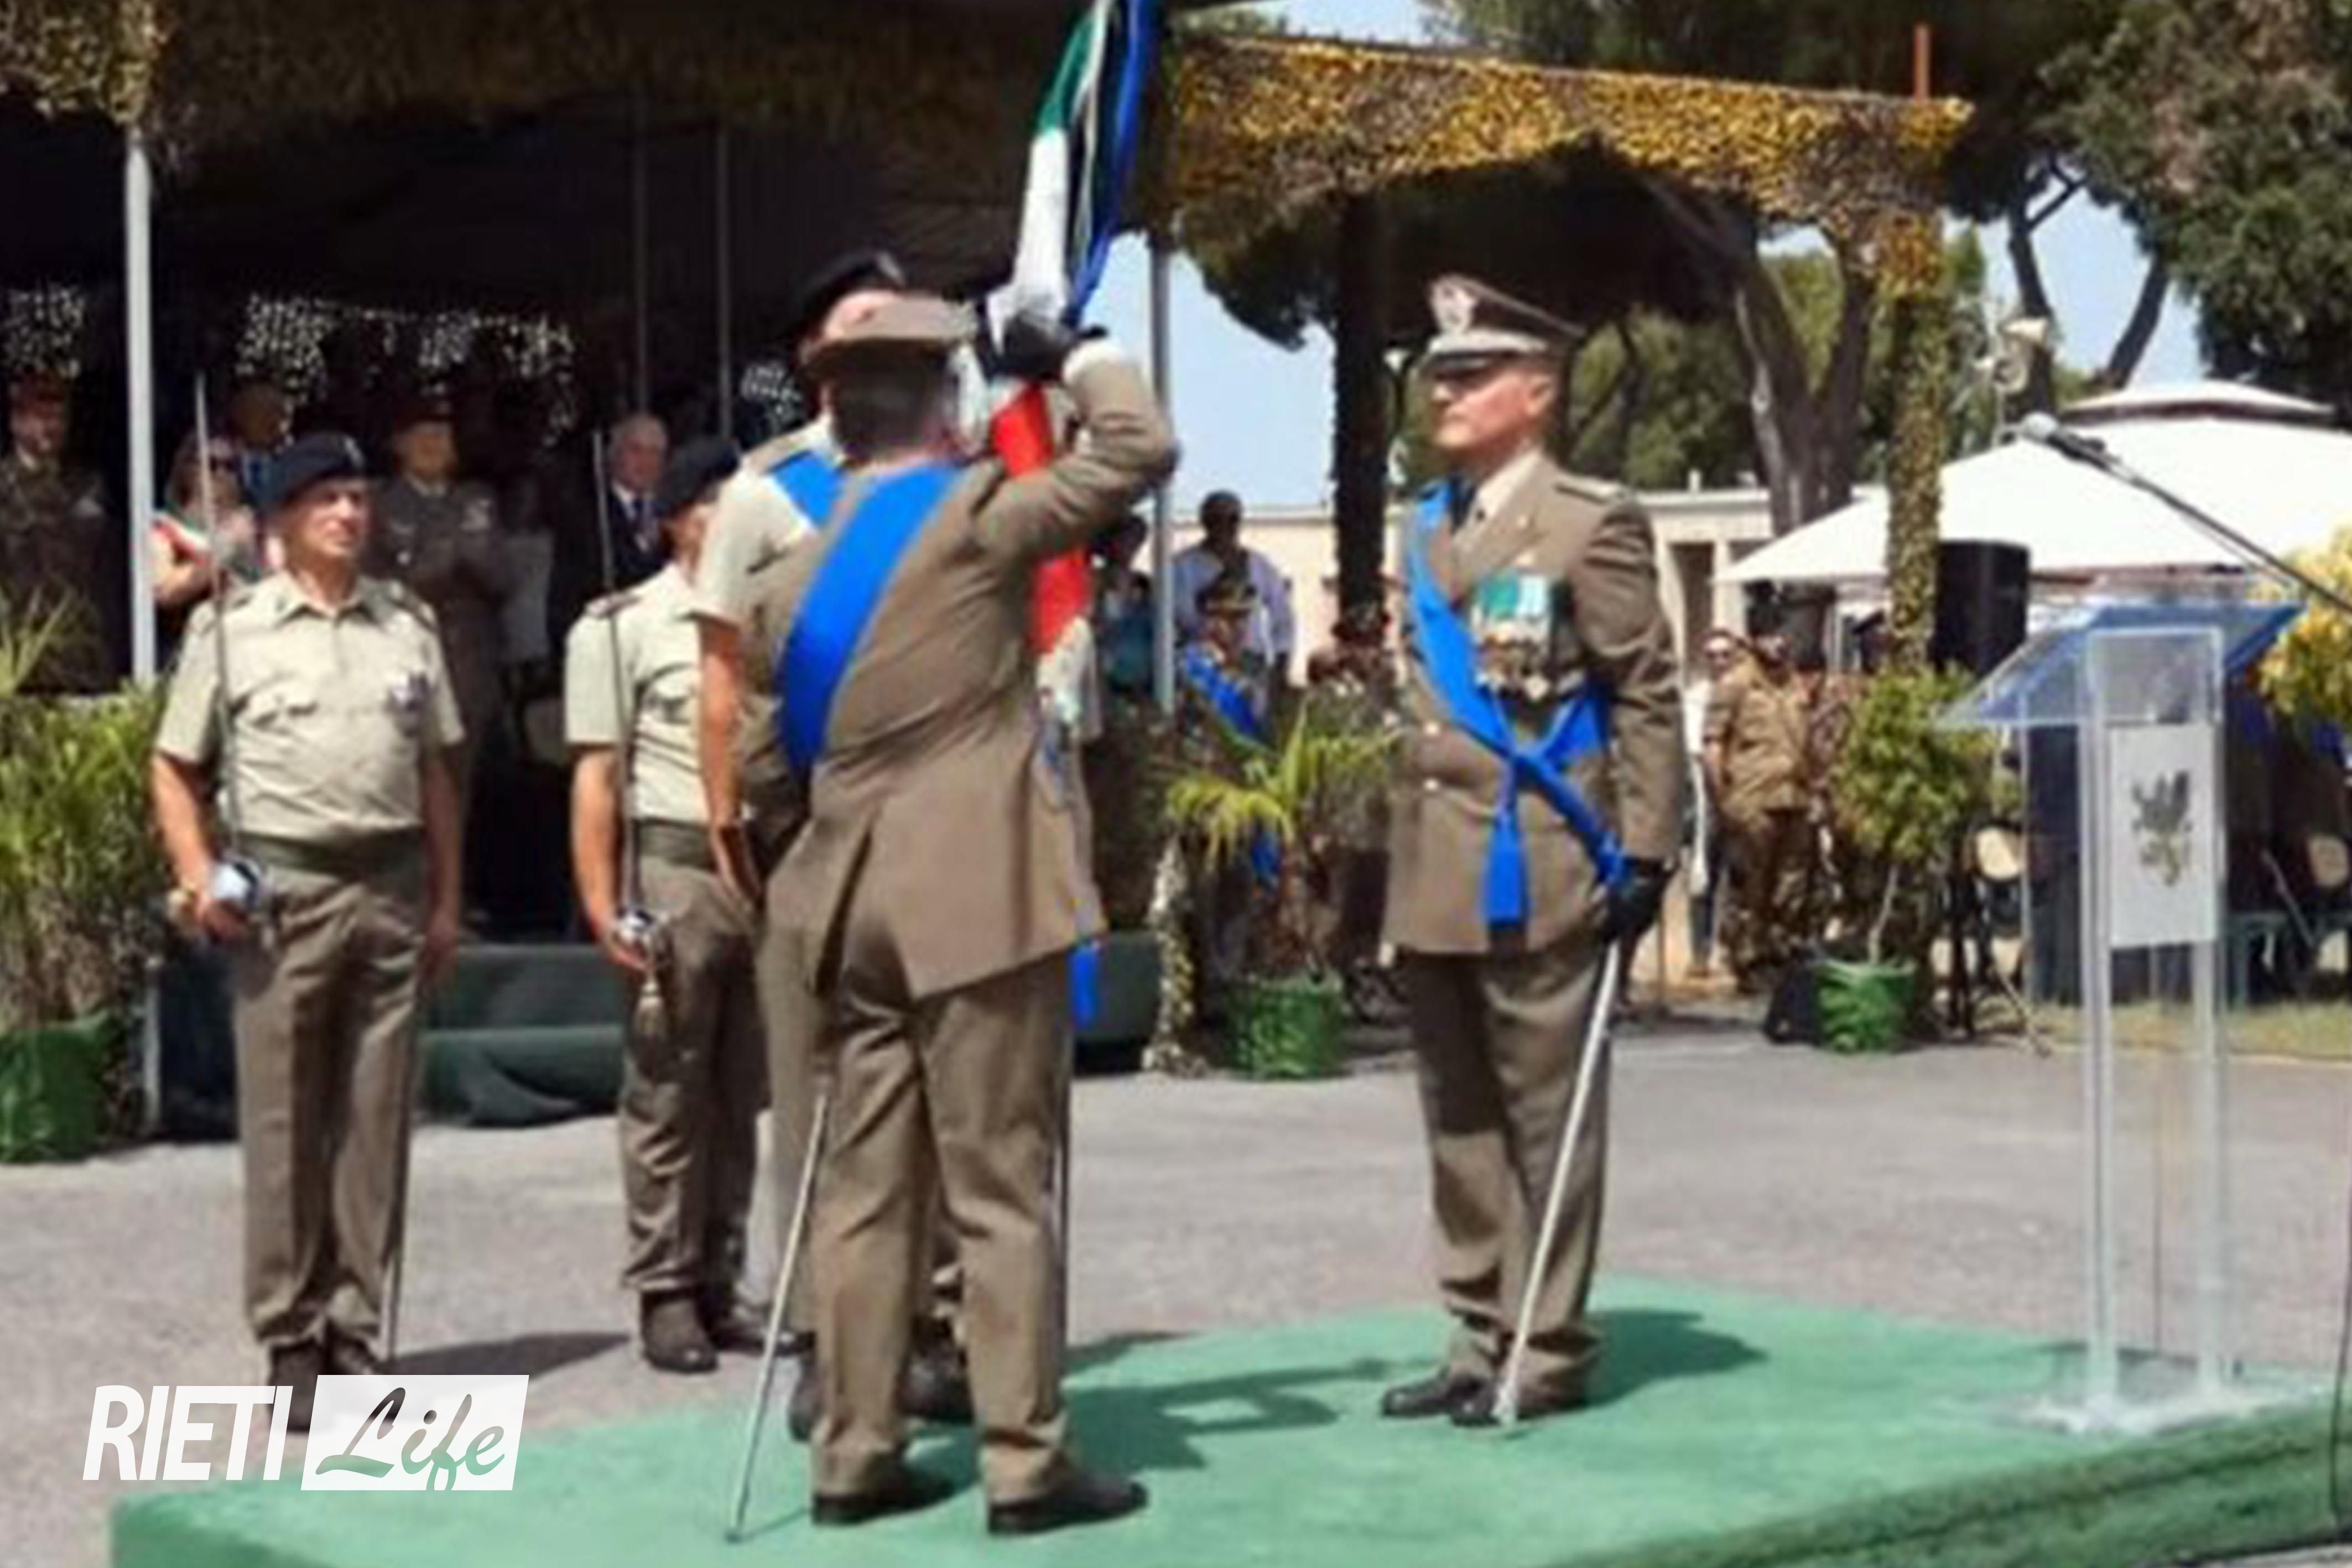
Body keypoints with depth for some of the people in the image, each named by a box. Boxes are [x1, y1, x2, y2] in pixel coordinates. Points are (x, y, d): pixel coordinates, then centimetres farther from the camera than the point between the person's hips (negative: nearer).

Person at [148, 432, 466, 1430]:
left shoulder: (408, 624, 12)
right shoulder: (232, 628, 3)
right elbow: (175, 768, 5)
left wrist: (446, 899, 11)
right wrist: (197, 877, -9)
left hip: (391, 888, 3)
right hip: (282, 891, -3)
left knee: (376, 1121, 5)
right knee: (283, 1123, 0)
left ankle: (353, 1330, 13)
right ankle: (290, 1337, 8)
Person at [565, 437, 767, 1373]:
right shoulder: (621, 627, 1)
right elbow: (596, 776, -3)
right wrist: (601, 907, -11)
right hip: (676, 871, -4)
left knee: (741, 1094, 10)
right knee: (668, 1094, -1)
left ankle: (719, 1285, 18)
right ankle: (665, 1294, 7)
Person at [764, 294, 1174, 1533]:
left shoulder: (805, 566, 13)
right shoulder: (973, 518, -8)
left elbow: (787, 741, 17)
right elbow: (1141, 451, -6)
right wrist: (1072, 357, 6)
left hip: (856, 903, 6)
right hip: (976, 895, -6)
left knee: (863, 1184, 8)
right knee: (1000, 1186, -2)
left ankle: (856, 1454, 12)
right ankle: (1026, 1461, 1)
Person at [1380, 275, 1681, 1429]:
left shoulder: (1591, 523, -5)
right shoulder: (1426, 531, 16)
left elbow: (1648, 700, -7)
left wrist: (1643, 856, -12)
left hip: (1534, 878, -7)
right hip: (1432, 883, 7)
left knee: (1544, 1117, 0)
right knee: (1458, 1120, 11)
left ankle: (1549, 1350, 8)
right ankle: (1480, 1339, 20)